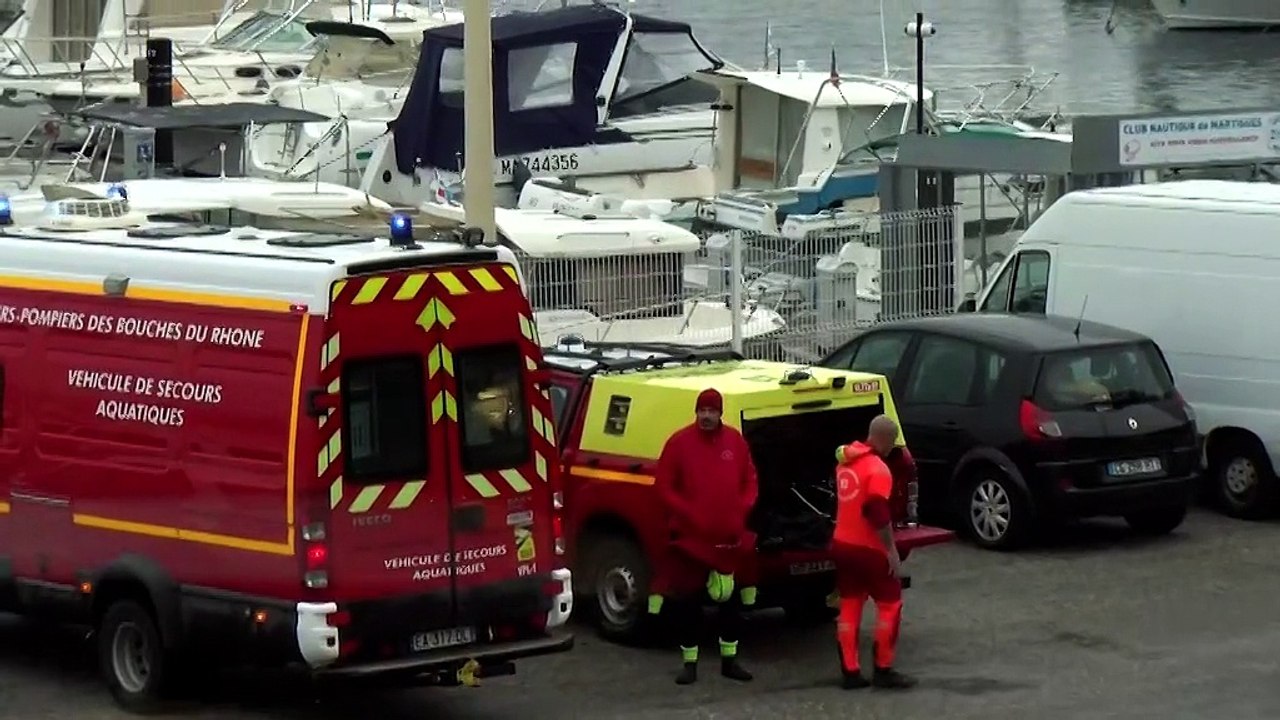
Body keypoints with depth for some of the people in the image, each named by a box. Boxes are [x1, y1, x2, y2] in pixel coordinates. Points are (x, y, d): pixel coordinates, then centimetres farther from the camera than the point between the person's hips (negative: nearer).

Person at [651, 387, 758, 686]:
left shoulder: (735, 441, 6)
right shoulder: (679, 442, -3)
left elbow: (750, 481, 13)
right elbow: (664, 487, -3)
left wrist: (742, 510, -3)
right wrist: (688, 514, -12)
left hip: (731, 537, 3)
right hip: (690, 537, -3)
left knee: (731, 598, 9)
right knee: (688, 602, 0)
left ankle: (729, 659, 19)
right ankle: (690, 663, 7)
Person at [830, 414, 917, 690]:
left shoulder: (846, 460, 8)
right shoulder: (877, 469, -17)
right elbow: (879, 515, -21)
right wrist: (892, 551, -17)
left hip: (842, 544, 8)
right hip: (869, 550, -8)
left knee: (850, 607, 10)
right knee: (890, 605, 3)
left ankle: (850, 672, 10)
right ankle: (883, 670, 4)